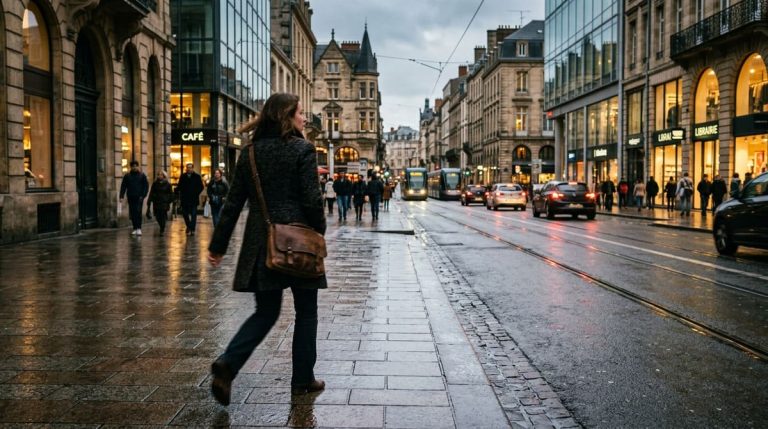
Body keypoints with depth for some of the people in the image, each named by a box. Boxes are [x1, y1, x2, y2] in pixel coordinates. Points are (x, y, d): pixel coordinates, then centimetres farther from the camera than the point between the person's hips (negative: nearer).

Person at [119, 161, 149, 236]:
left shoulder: (142, 175, 4)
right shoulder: (127, 176, 8)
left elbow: (146, 186, 3)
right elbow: (123, 186, 6)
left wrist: (143, 196, -8)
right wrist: (121, 196, -4)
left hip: (139, 197, -3)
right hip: (131, 197, 3)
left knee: (138, 212, -13)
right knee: (132, 213, 4)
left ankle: (139, 229, -14)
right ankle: (135, 229, 11)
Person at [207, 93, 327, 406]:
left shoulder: (250, 152, 7)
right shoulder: (302, 150, -7)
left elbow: (234, 201, 7)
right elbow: (312, 200, -12)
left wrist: (218, 244, 10)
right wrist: (319, 236, 2)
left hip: (260, 243, 5)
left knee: (265, 311, 15)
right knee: (306, 311, 11)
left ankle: (228, 363, -5)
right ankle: (302, 380, 18)